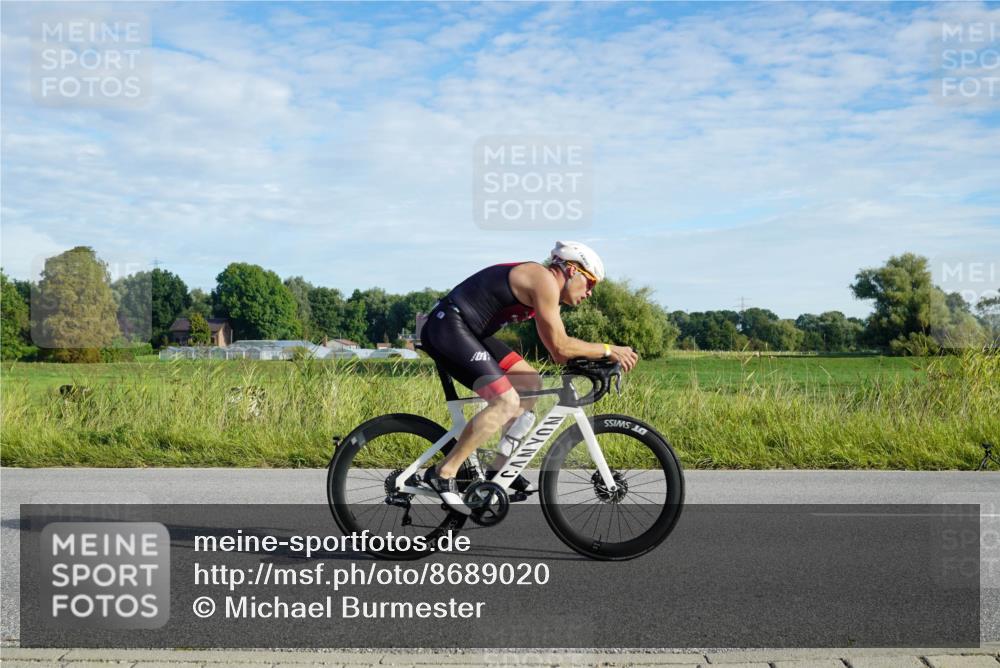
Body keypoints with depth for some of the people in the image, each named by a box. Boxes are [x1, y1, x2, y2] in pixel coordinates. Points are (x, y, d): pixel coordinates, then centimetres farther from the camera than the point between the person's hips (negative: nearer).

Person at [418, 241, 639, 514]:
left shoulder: (540, 287, 18)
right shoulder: (544, 280, -12)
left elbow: (558, 353, 21)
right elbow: (560, 346, -14)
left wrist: (594, 361, 12)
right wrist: (608, 349, -6)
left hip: (466, 331, 11)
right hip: (447, 327, -11)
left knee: (530, 383, 13)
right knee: (507, 401, -19)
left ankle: (502, 466, 17)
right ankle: (443, 473, -13)